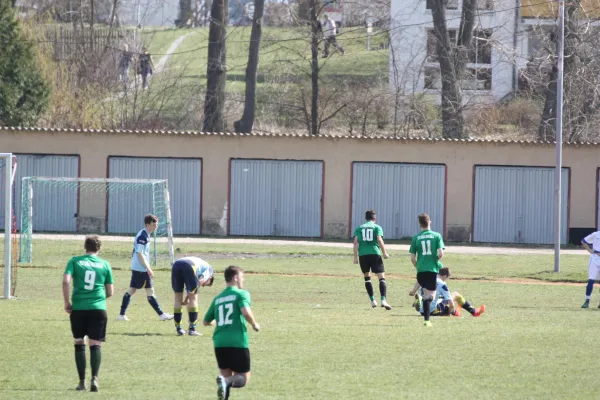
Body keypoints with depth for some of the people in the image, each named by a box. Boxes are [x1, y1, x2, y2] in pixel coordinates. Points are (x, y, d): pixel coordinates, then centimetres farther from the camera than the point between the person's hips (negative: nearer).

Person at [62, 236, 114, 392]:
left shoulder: (75, 261, 4)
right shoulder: (105, 264, 8)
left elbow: (66, 281, -9)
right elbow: (110, 292, 10)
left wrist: (67, 302, 1)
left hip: (78, 308, 0)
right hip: (98, 308, 0)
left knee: (79, 343, 12)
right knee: (95, 345, 1)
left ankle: (82, 382, 10)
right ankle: (94, 378, -19)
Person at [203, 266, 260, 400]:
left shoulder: (217, 298, 17)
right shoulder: (241, 294, 0)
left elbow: (206, 322, 24)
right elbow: (246, 312, -19)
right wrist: (254, 324, 0)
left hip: (219, 343, 5)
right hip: (238, 342, -5)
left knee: (226, 376, 14)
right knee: (243, 378, 3)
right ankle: (226, 381, -30)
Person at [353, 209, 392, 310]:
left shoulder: (359, 228, 13)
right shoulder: (377, 227, 7)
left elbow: (356, 242, 3)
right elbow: (379, 240, -6)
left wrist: (355, 256, 3)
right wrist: (384, 253, 1)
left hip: (363, 255, 2)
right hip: (375, 253, -2)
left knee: (367, 277, 20)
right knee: (382, 277, -3)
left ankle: (372, 301, 16)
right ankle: (383, 300, -21)